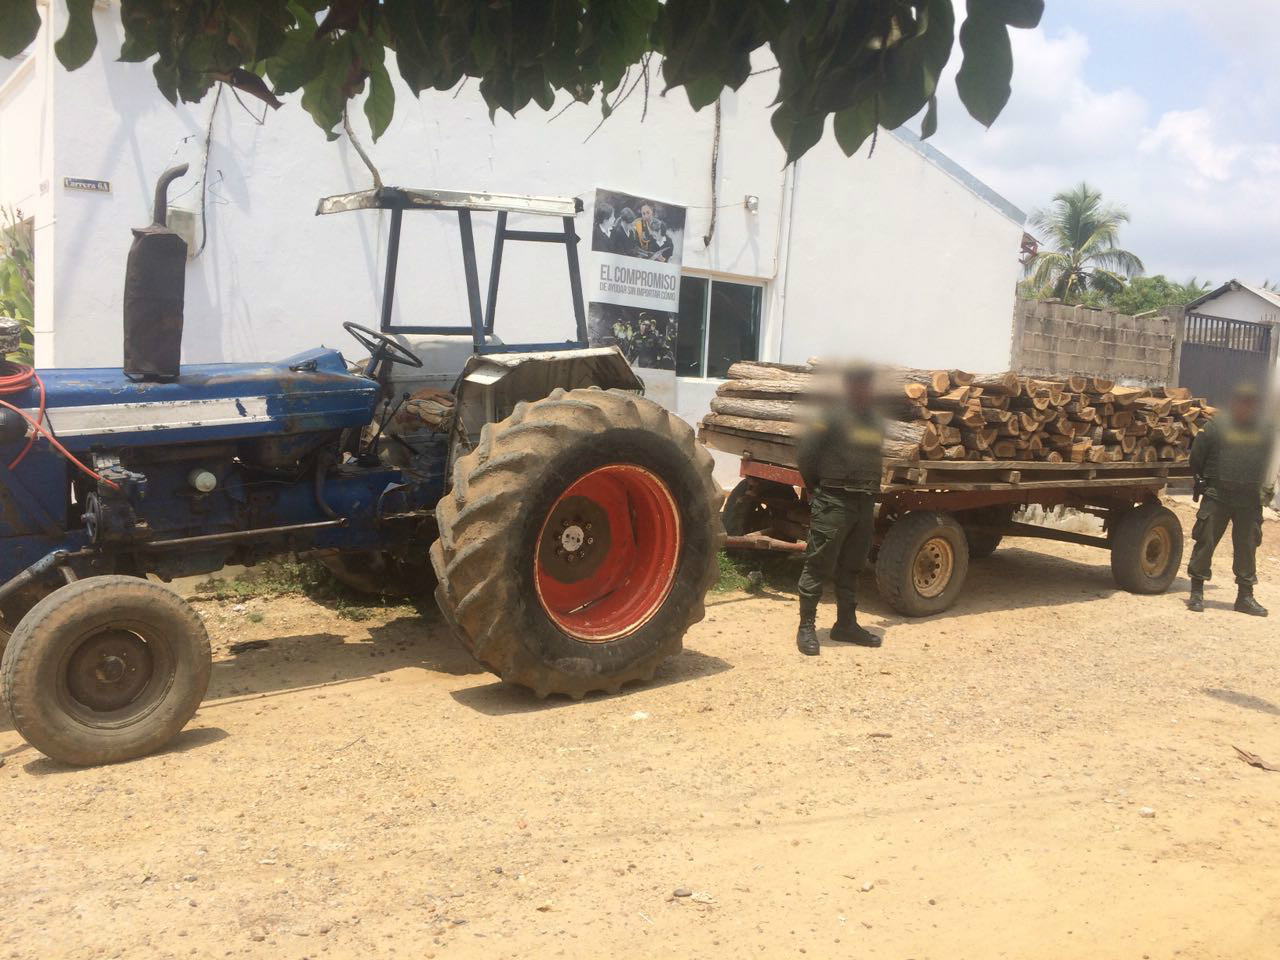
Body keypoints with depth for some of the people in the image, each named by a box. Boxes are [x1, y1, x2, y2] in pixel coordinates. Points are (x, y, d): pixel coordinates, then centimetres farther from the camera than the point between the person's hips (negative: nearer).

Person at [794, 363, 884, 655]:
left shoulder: (875, 419, 13)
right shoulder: (833, 416, -10)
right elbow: (805, 453, -11)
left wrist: (870, 488, 15)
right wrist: (816, 487, -2)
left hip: (864, 504, 7)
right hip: (833, 503, -7)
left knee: (851, 568, 15)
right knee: (818, 566, -3)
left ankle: (846, 623, 26)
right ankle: (806, 627, 4)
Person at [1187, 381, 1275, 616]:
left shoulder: (1265, 433, 10)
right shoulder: (1216, 427, -2)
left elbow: (1264, 464, 20)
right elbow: (1196, 456, 3)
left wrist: (1260, 487, 12)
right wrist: (1201, 480, 5)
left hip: (1249, 501, 3)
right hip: (1217, 497, -3)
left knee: (1247, 547, 8)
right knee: (1205, 542, -3)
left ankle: (1245, 596, 17)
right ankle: (1196, 592, 6)